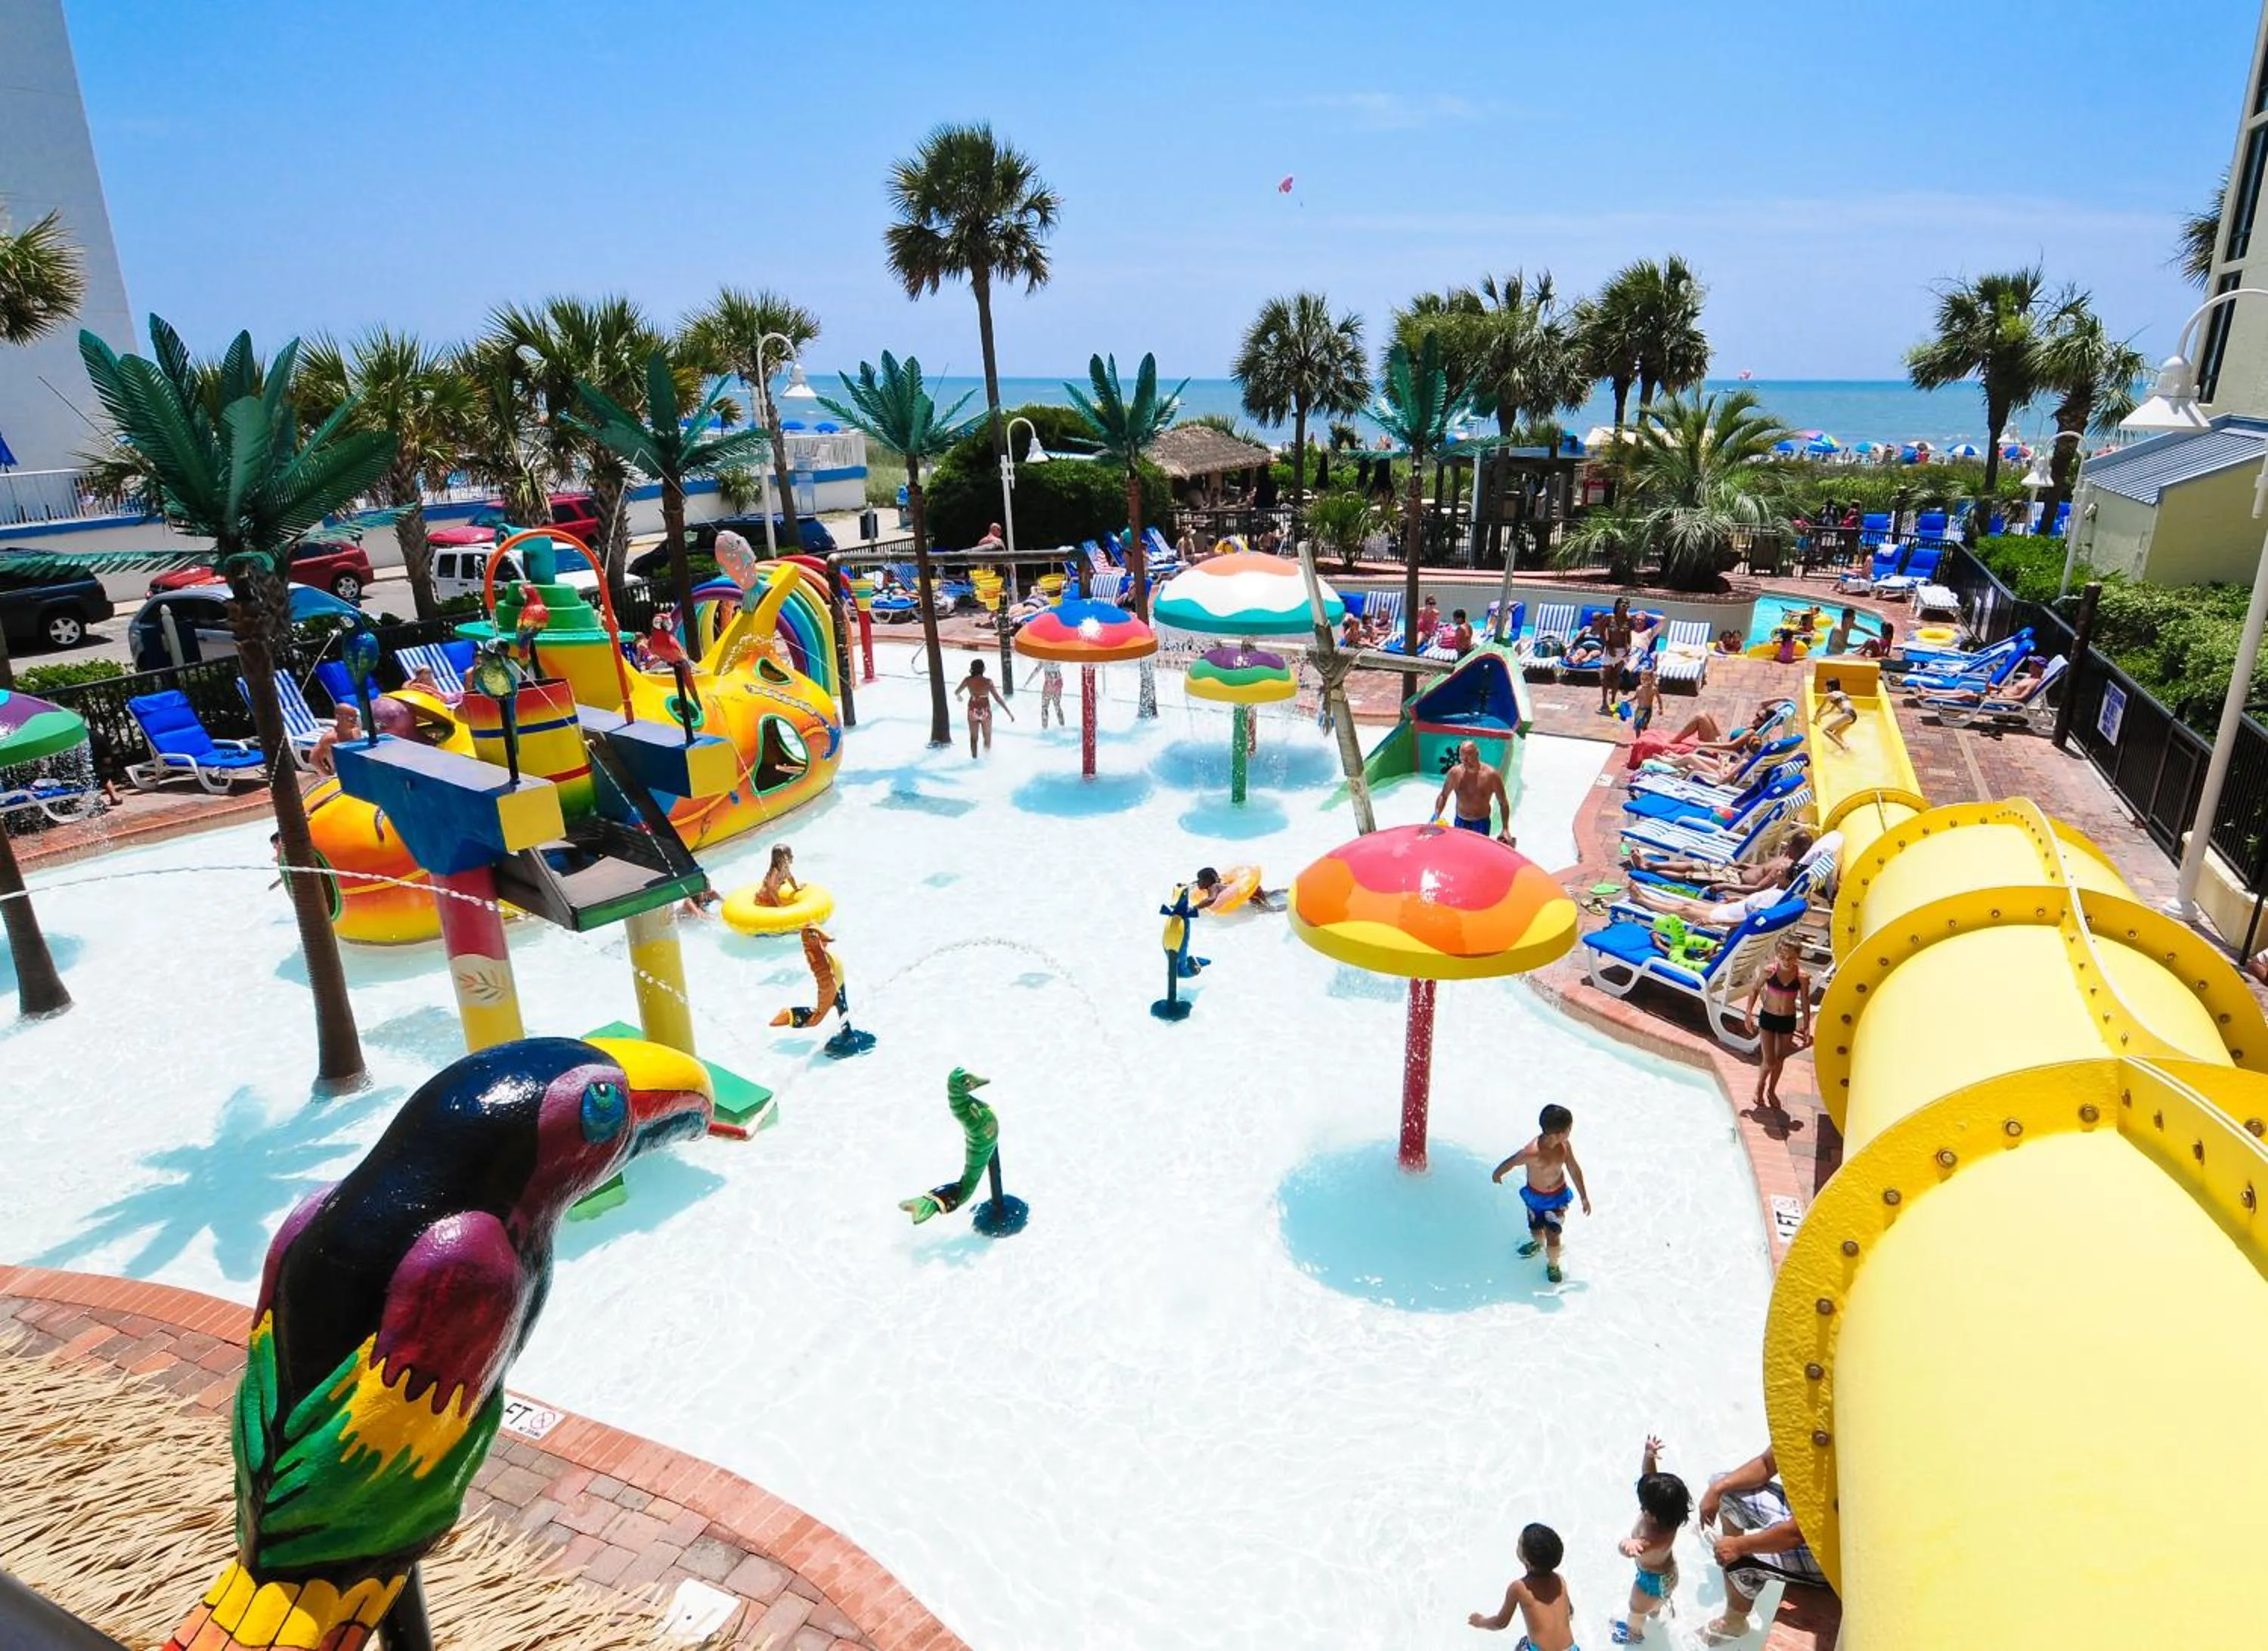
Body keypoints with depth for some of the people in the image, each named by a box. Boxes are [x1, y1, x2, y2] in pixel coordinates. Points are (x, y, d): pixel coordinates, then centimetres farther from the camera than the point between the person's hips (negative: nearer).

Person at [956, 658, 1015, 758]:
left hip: (973, 711, 2)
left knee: (973, 738, 17)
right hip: (985, 711, -2)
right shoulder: (987, 681, -17)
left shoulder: (968, 680, -9)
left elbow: (957, 692, 7)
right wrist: (1009, 713, -14)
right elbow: (998, 698, -18)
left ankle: (974, 758, 20)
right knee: (987, 737, 17)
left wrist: (958, 696, 33)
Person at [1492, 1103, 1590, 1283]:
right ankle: (1538, 1243, 59)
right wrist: (1497, 1174, 1)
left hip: (1558, 1196, 2)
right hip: (1535, 1196, -2)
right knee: (1535, 1229, 21)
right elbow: (1510, 1163, -19)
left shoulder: (1564, 1145, -22)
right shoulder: (1532, 1153, -38)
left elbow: (1574, 1169, -4)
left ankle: (1553, 1265, 35)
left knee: (1552, 1235, 4)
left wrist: (1584, 1197, 5)